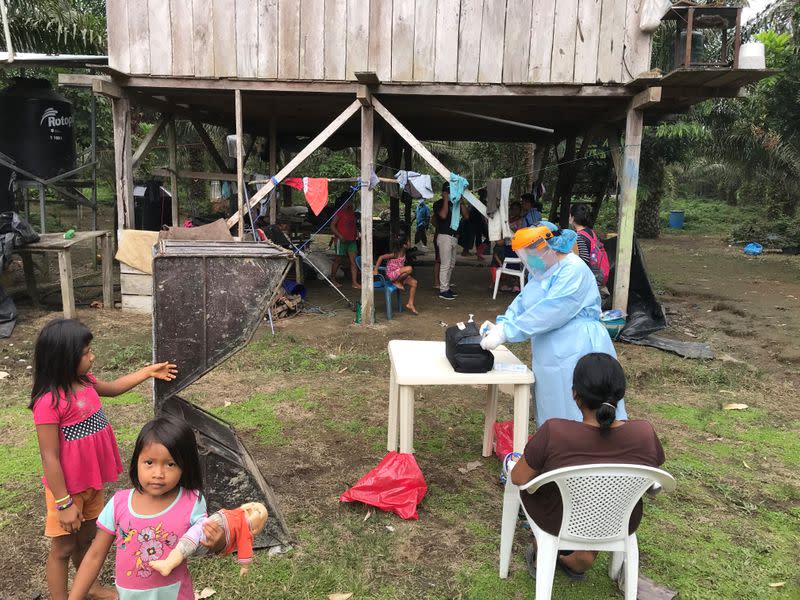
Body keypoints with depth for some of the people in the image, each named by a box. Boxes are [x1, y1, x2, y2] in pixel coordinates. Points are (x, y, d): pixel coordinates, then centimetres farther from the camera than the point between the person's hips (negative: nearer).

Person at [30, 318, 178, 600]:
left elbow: (112, 387, 19)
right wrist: (63, 503, -20)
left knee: (87, 538, 26)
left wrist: (147, 372, 14)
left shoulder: (84, 382, -4)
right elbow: (50, 457, -24)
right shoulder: (49, 402, -28)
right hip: (68, 488, -8)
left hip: (91, 482, 8)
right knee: (63, 548, 10)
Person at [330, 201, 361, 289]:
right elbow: (332, 226, -11)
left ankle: (355, 283, -3)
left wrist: (357, 233, 9)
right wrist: (340, 236, -19)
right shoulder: (340, 213, -7)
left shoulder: (352, 213, 14)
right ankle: (332, 279, 23)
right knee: (338, 260, 6)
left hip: (352, 241, 6)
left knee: (353, 261, -2)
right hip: (342, 240, -6)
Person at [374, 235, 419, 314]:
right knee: (409, 268, -29)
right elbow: (381, 257, -19)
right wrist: (375, 270, -19)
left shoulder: (403, 253, 3)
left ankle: (410, 304, 2)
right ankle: (397, 282, -9)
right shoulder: (395, 254, -20)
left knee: (414, 282, -5)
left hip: (399, 274, 8)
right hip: (392, 274, -8)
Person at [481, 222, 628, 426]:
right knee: (553, 417, 16)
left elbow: (548, 312, -27)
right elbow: (523, 301, 8)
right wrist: (501, 324, -9)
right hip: (551, 357, 9)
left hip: (577, 355, -9)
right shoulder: (541, 270, 10)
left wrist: (505, 333, -25)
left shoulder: (573, 271, -20)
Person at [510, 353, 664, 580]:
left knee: (532, 479, 25)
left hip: (561, 522, -2)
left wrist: (538, 457, 3)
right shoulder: (645, 433, -22)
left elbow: (518, 478, -16)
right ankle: (583, 558, 36)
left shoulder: (553, 433, -31)